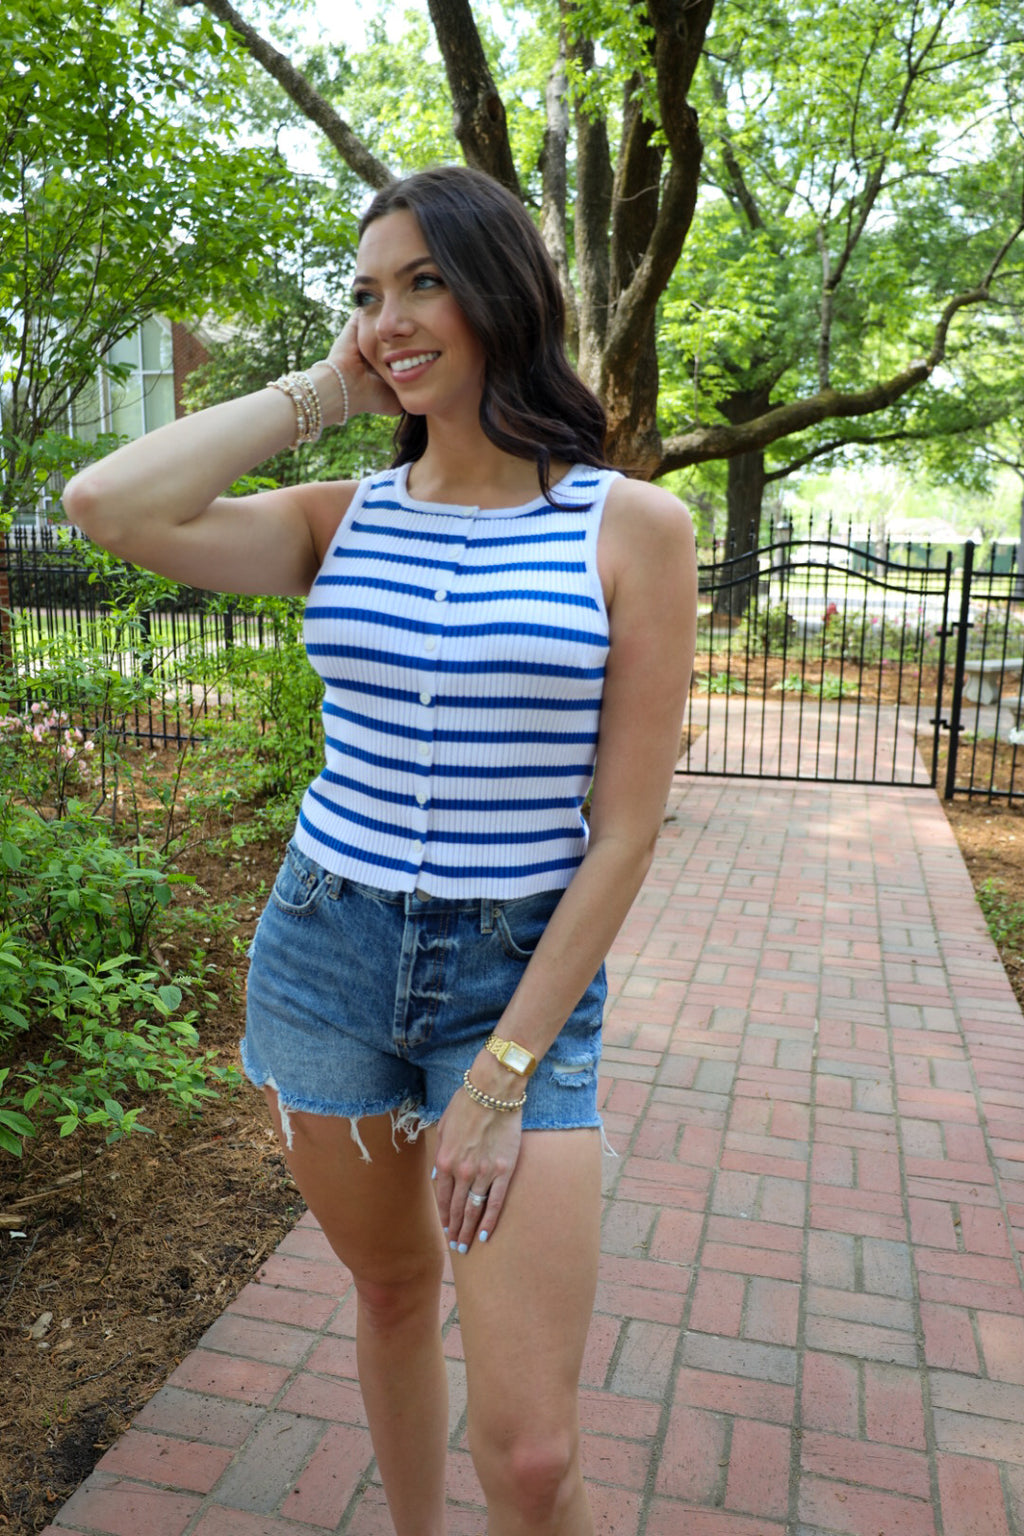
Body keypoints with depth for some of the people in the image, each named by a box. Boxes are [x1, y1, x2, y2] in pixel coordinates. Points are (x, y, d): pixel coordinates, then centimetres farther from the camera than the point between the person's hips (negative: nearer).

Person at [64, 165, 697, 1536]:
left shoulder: (633, 527, -7)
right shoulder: (344, 520, 3)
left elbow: (624, 830, -10)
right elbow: (107, 507, -13)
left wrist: (503, 1073, -11)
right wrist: (319, 391, -5)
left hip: (522, 973, -3)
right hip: (326, 954, 3)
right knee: (393, 1289, 21)